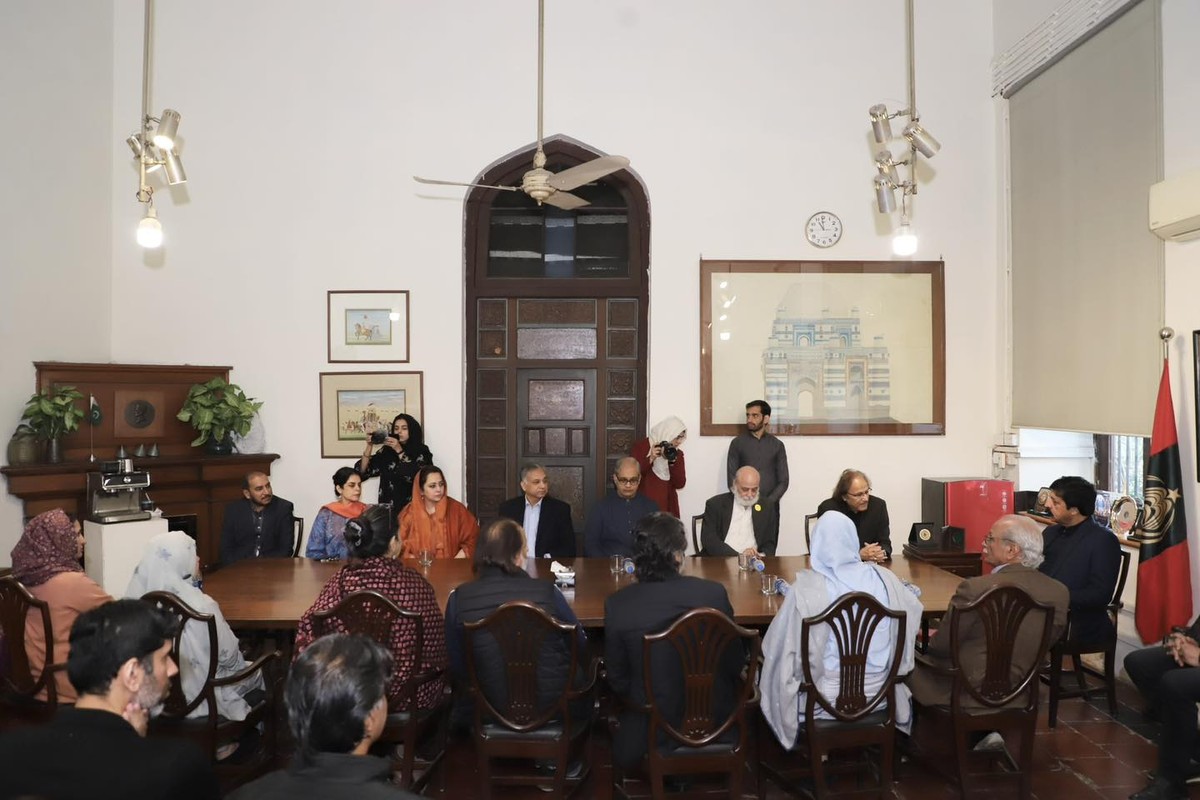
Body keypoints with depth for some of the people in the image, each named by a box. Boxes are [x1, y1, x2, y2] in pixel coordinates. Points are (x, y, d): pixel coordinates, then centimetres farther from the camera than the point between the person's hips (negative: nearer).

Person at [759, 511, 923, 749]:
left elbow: (779, 645, -13)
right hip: (877, 693, 4)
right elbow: (913, 612, 12)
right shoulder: (883, 577, -6)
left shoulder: (807, 587, -18)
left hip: (824, 700, -4)